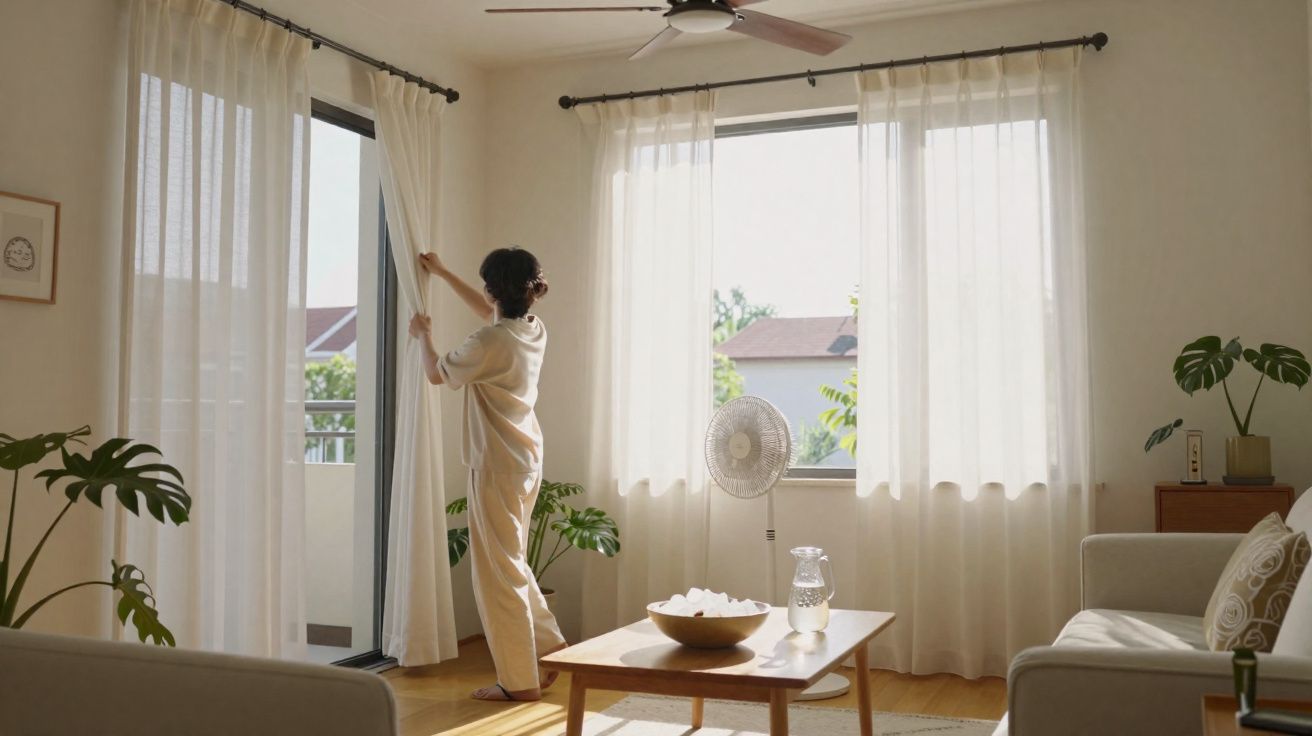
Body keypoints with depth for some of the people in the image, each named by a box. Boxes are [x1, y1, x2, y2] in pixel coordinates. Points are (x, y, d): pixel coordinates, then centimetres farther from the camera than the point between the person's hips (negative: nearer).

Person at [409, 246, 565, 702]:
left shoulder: (491, 343, -21)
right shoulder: (535, 330, 3)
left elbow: (437, 374, -4)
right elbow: (489, 312, 25)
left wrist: (423, 337, 17)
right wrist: (442, 274, 34)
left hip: (497, 467, -9)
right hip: (526, 461, 9)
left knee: (499, 573, 1)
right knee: (512, 565, 21)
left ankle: (520, 682, 9)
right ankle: (552, 649, 24)